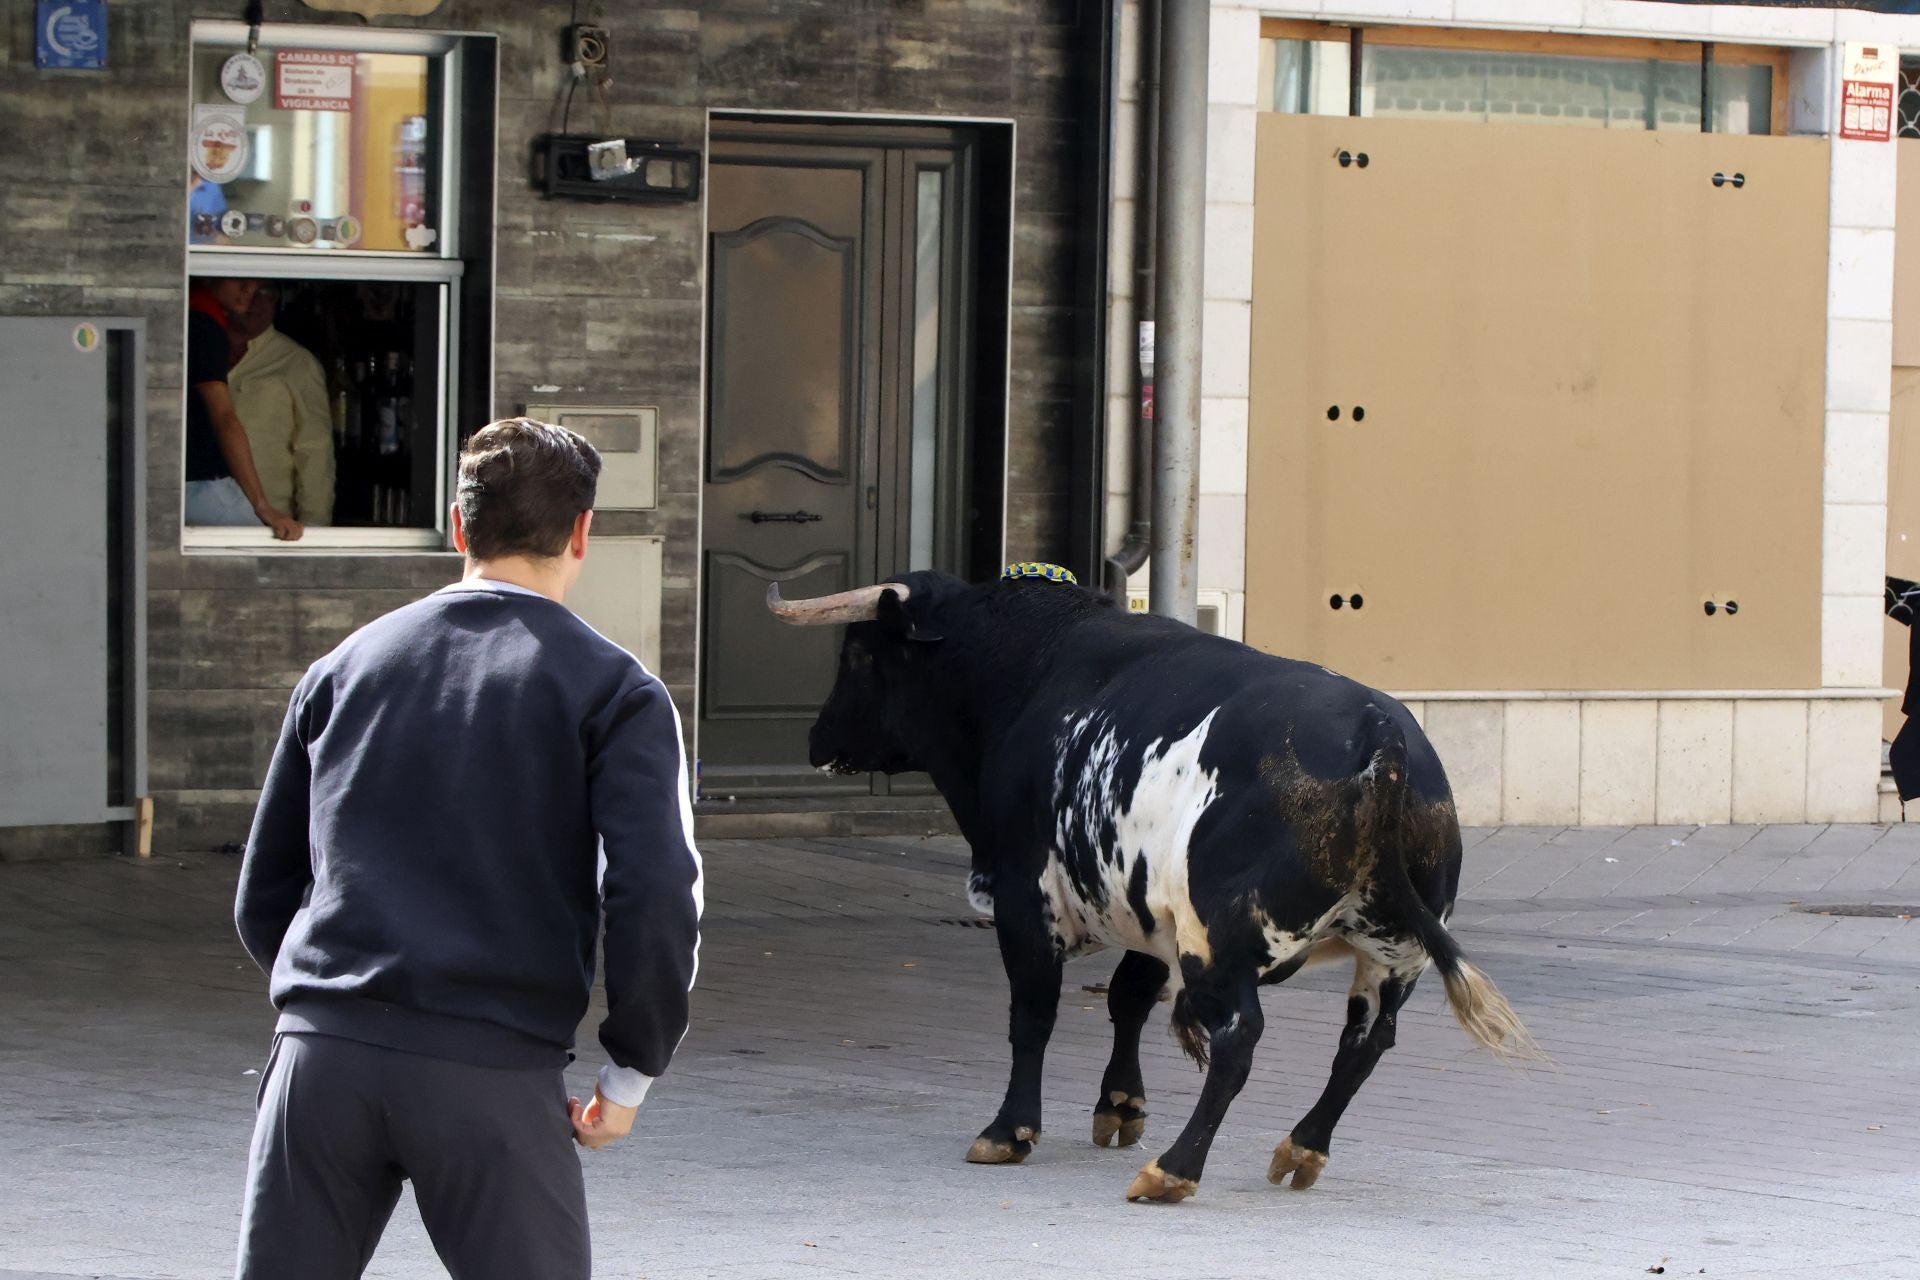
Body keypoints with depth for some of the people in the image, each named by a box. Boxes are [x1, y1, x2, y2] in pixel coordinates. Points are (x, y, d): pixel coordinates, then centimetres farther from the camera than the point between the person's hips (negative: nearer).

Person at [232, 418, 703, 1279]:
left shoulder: (343, 668, 17)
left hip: (322, 1055, 3)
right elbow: (656, 901, -9)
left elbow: (263, 899, 19)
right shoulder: (615, 692, 4)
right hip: (494, 1078, -3)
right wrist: (630, 1074, 3)